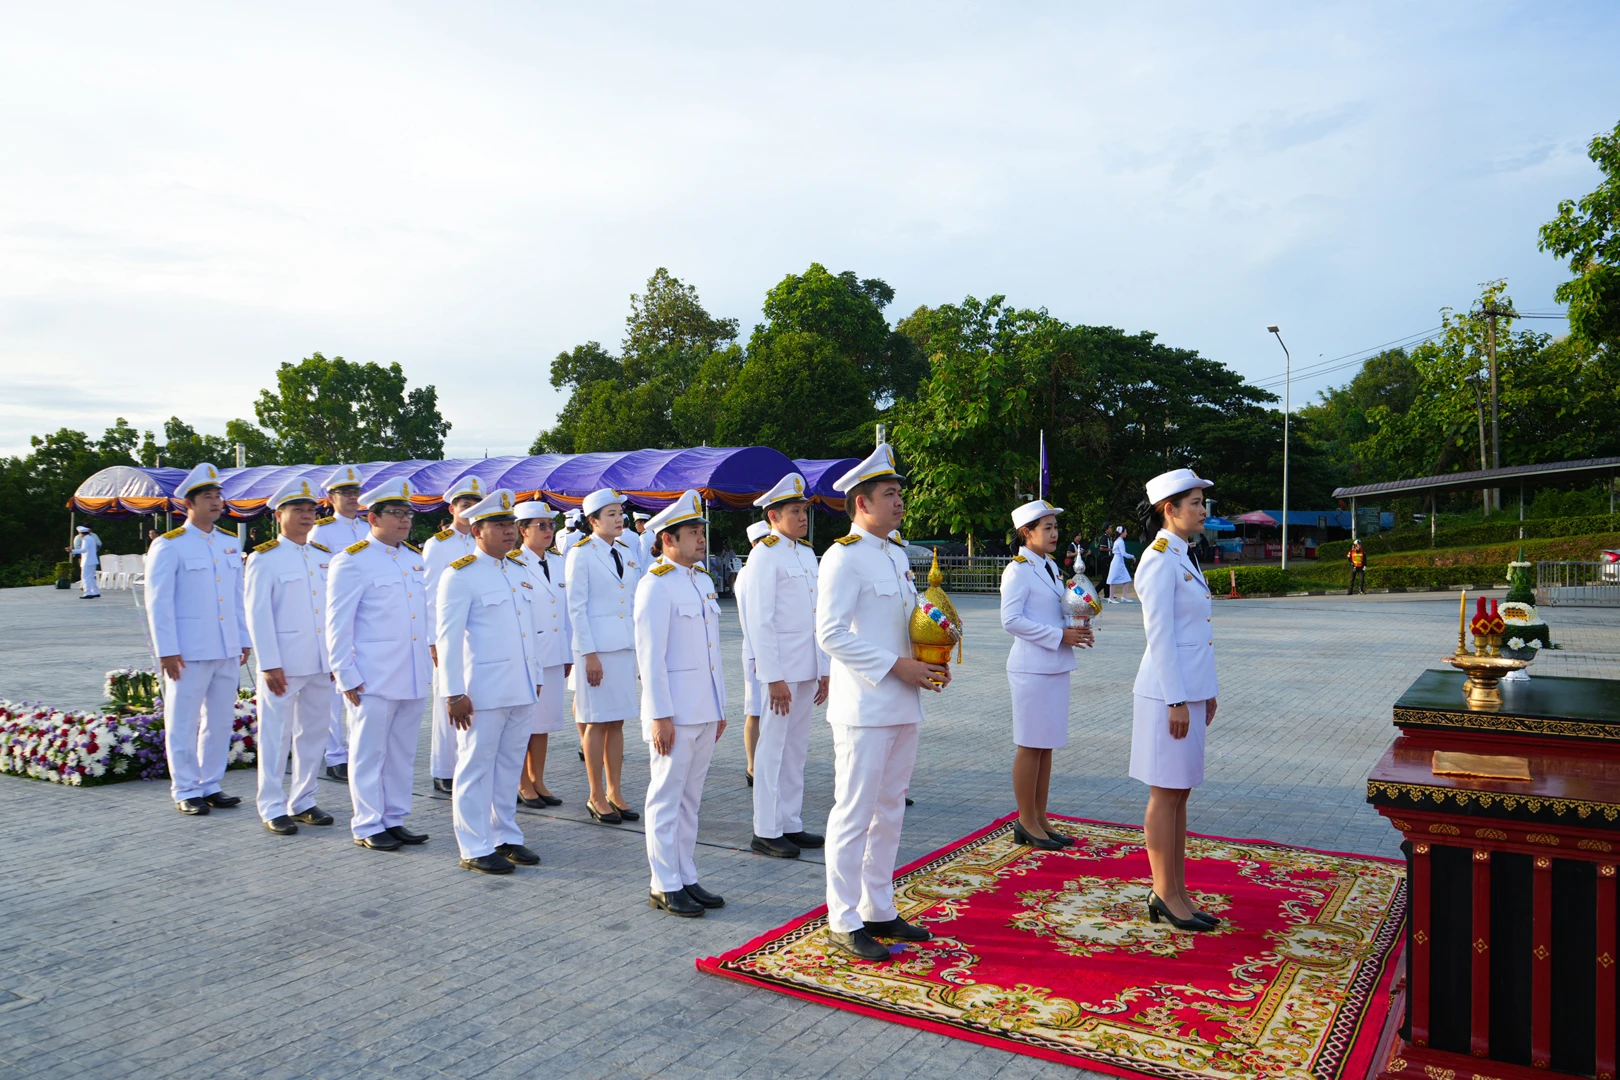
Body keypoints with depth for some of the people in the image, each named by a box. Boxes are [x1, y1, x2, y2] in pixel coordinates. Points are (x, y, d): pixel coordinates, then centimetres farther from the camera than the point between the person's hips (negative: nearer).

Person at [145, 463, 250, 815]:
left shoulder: (231, 543, 12)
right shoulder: (169, 546, -5)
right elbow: (158, 602, -7)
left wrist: (244, 640, 13)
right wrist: (167, 651, -12)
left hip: (227, 651, 5)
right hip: (188, 652, -5)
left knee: (221, 721, 10)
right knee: (183, 723, 4)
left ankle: (210, 786, 21)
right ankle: (185, 792, 14)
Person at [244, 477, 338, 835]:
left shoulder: (325, 557, 12)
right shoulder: (263, 558, -4)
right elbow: (258, 614, -8)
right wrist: (269, 664, -13)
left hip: (321, 664, 5)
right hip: (283, 664, -5)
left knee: (314, 733, 11)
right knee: (276, 737, 2)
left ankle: (303, 802, 22)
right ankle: (273, 809, 13)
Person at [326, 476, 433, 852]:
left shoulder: (415, 559, 13)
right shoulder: (351, 561, -6)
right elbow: (338, 625, -8)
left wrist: (429, 667, 15)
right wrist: (346, 676, -11)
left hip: (414, 677, 6)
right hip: (374, 678, -6)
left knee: (403, 753, 12)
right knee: (369, 753, 4)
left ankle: (395, 820, 23)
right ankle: (368, 827, 14)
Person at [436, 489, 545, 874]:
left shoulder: (519, 570, 13)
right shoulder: (459, 575, -9)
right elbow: (448, 637, -12)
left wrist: (536, 676, 16)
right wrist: (453, 693, -15)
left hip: (521, 690, 7)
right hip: (483, 691, -7)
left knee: (510, 766, 14)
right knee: (476, 768, 3)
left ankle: (506, 838, 25)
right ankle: (474, 849, 12)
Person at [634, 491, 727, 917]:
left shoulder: (703, 581, 13)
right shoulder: (655, 585, -12)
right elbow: (650, 656, -15)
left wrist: (720, 707, 16)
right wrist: (660, 715, -17)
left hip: (705, 713, 8)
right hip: (674, 713, -8)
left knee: (691, 799, 15)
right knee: (667, 799, 3)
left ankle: (686, 878, 24)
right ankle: (664, 886, 13)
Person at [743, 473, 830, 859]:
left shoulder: (807, 553, 13)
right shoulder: (764, 555, -11)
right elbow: (759, 621, -15)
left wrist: (824, 670, 12)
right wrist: (774, 677, -18)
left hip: (807, 668, 8)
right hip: (781, 669, -8)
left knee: (796, 748, 14)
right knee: (773, 748, 1)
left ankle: (790, 824, 24)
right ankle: (765, 831, 11)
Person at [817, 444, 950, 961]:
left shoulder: (897, 555, 14)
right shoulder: (843, 557, -13)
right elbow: (831, 633, -19)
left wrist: (931, 664, 2)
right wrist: (896, 665, -20)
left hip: (902, 705, 9)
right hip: (864, 709, -9)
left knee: (889, 812, 16)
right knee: (854, 816, 0)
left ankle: (879, 911, 29)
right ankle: (843, 922, 13)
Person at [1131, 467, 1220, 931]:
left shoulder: (1183, 557, 15)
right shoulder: (1159, 558, -14)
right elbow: (1159, 634, -18)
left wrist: (1207, 693, 18)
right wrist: (1177, 701, -19)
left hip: (1190, 690, 9)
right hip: (1168, 691, -9)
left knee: (1179, 793, 13)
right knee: (1166, 794, 0)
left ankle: (1176, 893, 22)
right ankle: (1165, 894, 10)